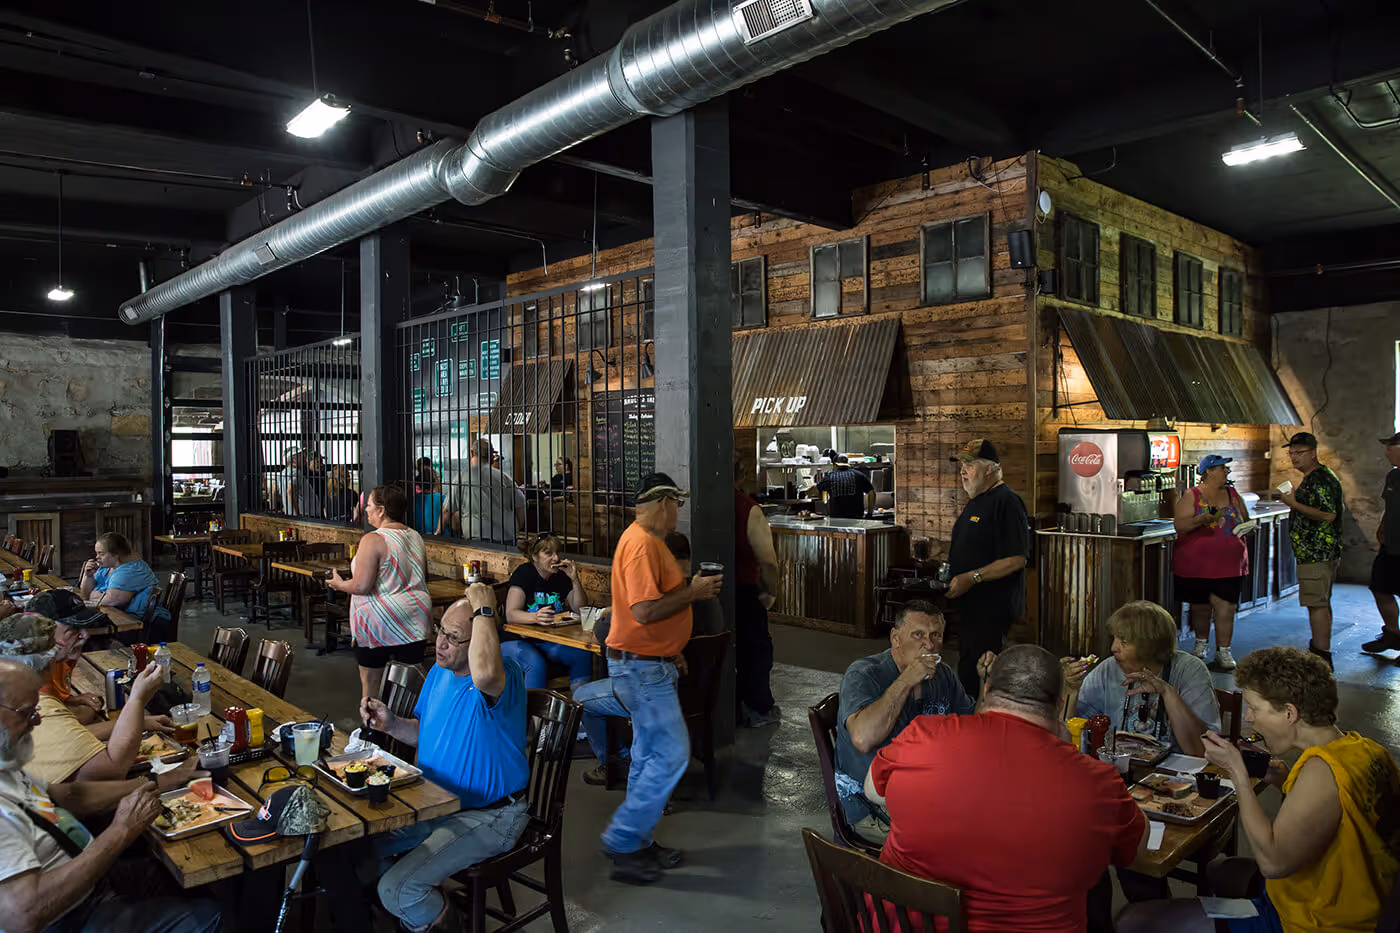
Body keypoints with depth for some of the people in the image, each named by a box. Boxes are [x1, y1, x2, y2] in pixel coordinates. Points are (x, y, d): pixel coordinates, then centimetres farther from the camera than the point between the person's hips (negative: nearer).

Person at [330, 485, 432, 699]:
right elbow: (424, 578, 17)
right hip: (414, 621, 6)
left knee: (370, 683, 8)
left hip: (379, 623, -6)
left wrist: (340, 584, 0)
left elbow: (361, 586, -18)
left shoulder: (373, 540, -14)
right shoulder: (416, 537, 7)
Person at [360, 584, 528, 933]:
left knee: (397, 890, -19)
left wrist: (483, 608, -40)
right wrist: (391, 723, -5)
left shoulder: (504, 677, -25)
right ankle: (423, 905, 28)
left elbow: (485, 675, -53)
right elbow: (423, 733, 17)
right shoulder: (440, 671, 3)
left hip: (487, 817, -9)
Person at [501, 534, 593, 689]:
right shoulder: (524, 573, -9)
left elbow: (580, 610, 2)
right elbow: (511, 614, -19)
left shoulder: (561, 576, 7)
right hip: (516, 640, -5)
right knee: (537, 664, -35)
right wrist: (535, 617, -40)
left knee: (583, 655, -19)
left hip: (550, 640, 5)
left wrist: (575, 580, -11)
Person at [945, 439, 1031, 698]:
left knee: (973, 675, -8)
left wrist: (972, 578, -23)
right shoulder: (976, 501, 17)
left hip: (991, 609, -10)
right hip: (969, 606, 10)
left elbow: (1016, 559, -21)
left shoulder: (1006, 502, -15)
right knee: (967, 670, 15)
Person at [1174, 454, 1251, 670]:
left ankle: (1223, 650, 9)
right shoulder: (1192, 496, -4)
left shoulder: (1233, 495, 10)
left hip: (1228, 565, 2)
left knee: (1226, 608, -3)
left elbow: (1246, 521, 19)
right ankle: (1201, 643, 31)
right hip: (1196, 564, -2)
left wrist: (1245, 527, -4)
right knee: (1200, 607, 9)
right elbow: (1179, 525, -11)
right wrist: (1201, 520, -27)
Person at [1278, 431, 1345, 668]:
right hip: (1323, 552, 11)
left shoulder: (1319, 480, -18)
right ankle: (1322, 648, 28)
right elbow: (1341, 505, 28)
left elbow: (1329, 515, -27)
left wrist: (1295, 504, -22)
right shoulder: (1322, 475, 16)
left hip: (1316, 554, -11)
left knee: (1316, 604, -9)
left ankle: (1321, 658, -7)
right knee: (1322, 602, 18)